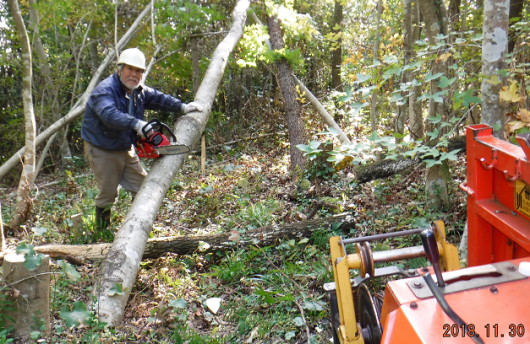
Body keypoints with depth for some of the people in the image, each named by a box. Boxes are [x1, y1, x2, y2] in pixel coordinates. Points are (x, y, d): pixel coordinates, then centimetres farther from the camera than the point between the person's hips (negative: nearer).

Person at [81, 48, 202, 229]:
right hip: (102, 151, -8)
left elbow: (158, 98, 16)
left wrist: (182, 107, 6)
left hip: (125, 149, 8)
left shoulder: (139, 91, 3)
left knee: (142, 185, 9)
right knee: (108, 193, 0)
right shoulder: (105, 90, -24)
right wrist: (136, 123, -54)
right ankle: (102, 230, 22)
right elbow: (109, 114, -42)